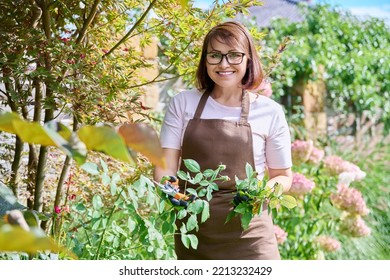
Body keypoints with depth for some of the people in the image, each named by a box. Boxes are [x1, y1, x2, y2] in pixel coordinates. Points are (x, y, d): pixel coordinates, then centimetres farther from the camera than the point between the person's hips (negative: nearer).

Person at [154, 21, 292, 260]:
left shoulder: (269, 112, 0)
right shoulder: (183, 104, 3)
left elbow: (283, 176, 8)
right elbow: (165, 166, 2)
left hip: (248, 235, -1)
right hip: (193, 231, 2)